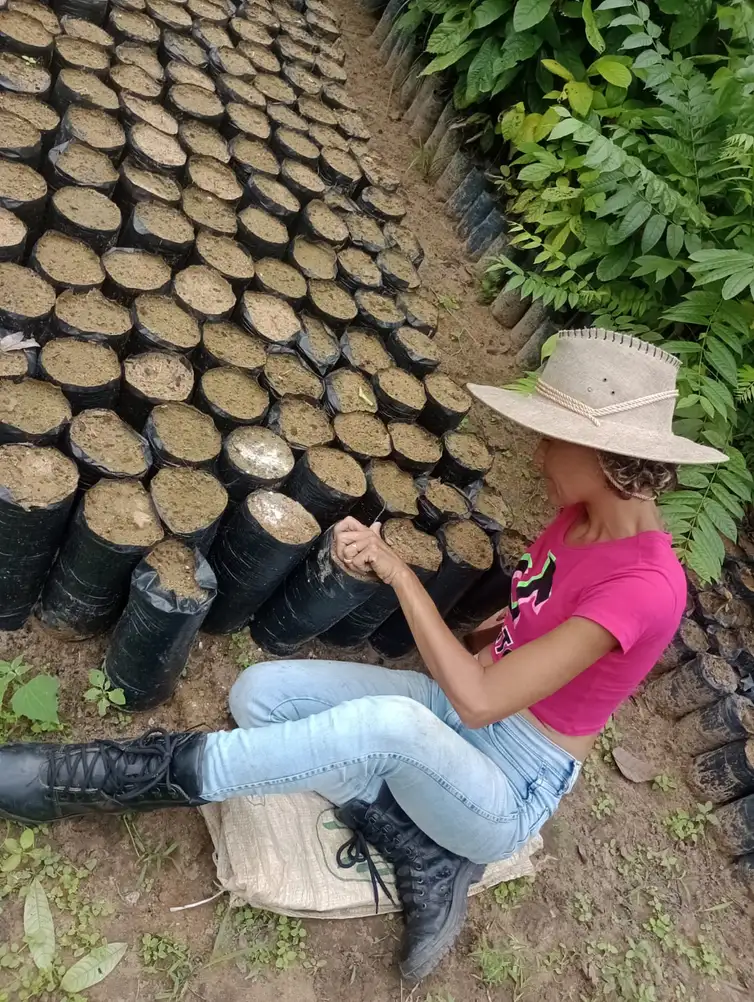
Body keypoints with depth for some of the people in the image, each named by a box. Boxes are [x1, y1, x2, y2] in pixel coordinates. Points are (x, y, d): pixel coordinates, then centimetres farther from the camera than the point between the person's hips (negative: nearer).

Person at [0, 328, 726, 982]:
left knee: (388, 721, -40)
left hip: (509, 792, -7)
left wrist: (398, 571, -24)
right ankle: (423, 854, -7)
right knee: (260, 693, -9)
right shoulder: (581, 516, -3)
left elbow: (479, 701, -30)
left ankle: (159, 772, -20)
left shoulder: (644, 586, -27)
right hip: (455, 712, 8)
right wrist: (471, 648, 1)